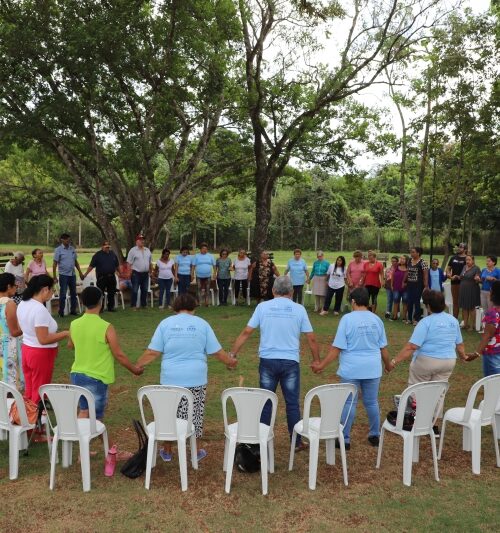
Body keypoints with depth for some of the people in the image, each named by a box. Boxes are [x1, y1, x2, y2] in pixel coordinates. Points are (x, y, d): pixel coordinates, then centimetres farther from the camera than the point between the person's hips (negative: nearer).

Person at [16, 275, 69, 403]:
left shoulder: (23, 304, 3)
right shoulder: (40, 309, -26)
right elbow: (43, 339, -27)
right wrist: (65, 334, -18)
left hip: (26, 350, 9)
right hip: (41, 354, -9)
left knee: (29, 390, 19)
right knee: (39, 392, 6)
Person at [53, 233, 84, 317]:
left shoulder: (72, 249, 8)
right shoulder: (58, 250, -6)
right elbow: (55, 264, -7)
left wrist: (80, 272, 11)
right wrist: (54, 276, -11)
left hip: (72, 274, 5)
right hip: (63, 275, -5)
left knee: (73, 293, 10)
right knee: (63, 294, -1)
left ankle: (73, 310, 21)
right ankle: (61, 312, 7)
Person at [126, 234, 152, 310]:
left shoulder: (147, 250, 11)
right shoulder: (133, 250, -6)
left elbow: (149, 263, 17)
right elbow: (129, 263, -8)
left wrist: (150, 271, 15)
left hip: (145, 273, 6)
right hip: (136, 273, -5)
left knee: (145, 290, 11)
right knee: (135, 290, -2)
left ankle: (144, 304, 22)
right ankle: (133, 306, 5)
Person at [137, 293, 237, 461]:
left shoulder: (165, 323, 0)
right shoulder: (202, 324, -1)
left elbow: (153, 352, -3)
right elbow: (217, 352, 1)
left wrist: (138, 365, 10)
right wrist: (230, 361, 18)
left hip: (170, 378, 1)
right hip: (196, 379, 0)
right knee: (194, 415, 12)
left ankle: (167, 451, 25)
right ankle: (195, 450, 23)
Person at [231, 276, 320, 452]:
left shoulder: (263, 307, -1)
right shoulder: (299, 309, -1)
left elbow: (246, 332, -2)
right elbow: (311, 339, 1)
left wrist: (232, 354, 5)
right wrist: (317, 360, 13)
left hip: (268, 361, 1)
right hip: (290, 362, 0)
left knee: (265, 402, 12)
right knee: (292, 403, 10)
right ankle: (297, 442, 19)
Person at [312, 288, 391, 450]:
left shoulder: (347, 319, -11)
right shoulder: (376, 319, 2)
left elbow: (337, 347, -13)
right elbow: (383, 347, 9)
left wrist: (322, 365, -7)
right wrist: (388, 364, 27)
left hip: (351, 369, -4)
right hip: (372, 369, 4)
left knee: (349, 403, 4)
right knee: (372, 402, 17)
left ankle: (345, 439, 11)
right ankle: (375, 435, 29)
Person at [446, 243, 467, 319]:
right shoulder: (453, 258, 14)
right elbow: (448, 268, 18)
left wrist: (459, 277, -17)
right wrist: (450, 276, 0)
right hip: (454, 282, 6)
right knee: (455, 302, 13)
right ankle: (454, 318, 20)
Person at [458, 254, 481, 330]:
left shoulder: (476, 268, -9)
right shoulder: (464, 267, 11)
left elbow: (479, 280, -13)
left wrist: (477, 279, -32)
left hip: (472, 292, -6)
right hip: (463, 291, 6)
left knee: (471, 308, 3)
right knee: (464, 308, 11)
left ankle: (471, 325, 12)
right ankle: (465, 324, 22)